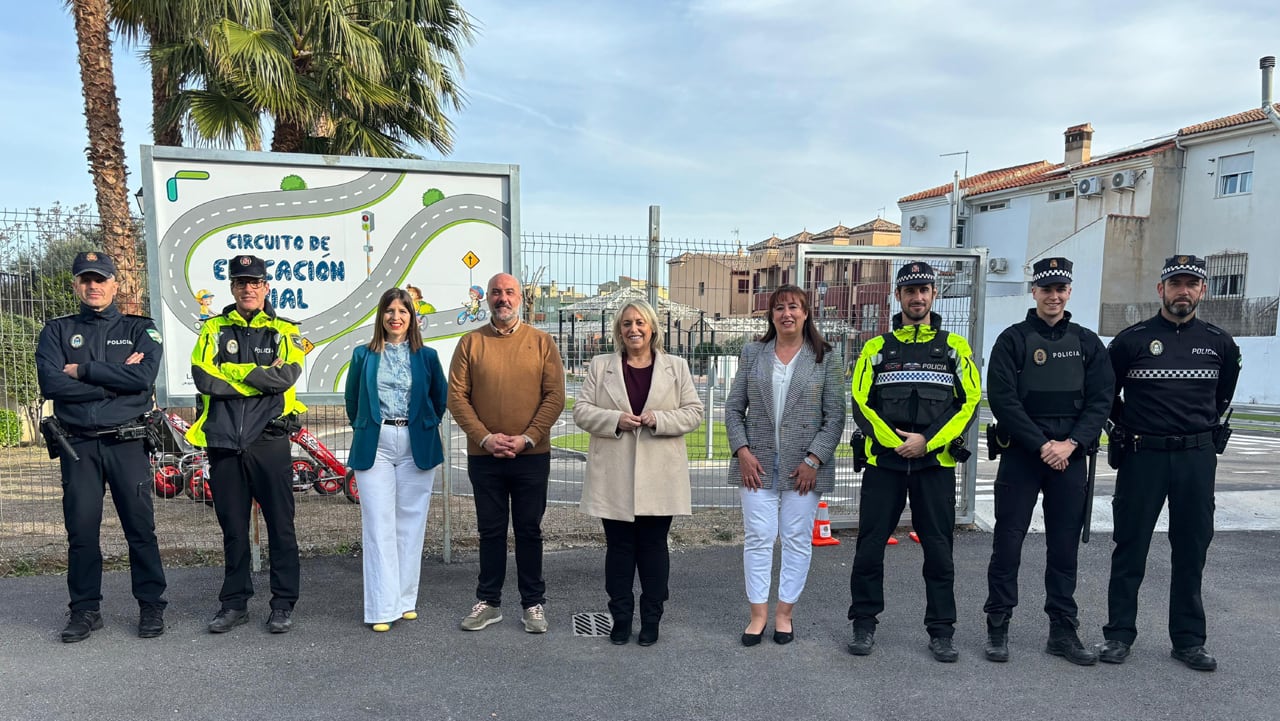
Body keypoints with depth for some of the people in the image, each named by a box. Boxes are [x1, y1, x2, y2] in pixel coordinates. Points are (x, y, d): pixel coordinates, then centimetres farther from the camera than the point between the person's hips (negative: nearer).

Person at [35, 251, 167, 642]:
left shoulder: (139, 329, 6)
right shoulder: (57, 331, 10)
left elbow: (144, 376, -12)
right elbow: (51, 383, -7)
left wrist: (83, 370, -9)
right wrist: (116, 377, -10)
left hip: (127, 443, -1)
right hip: (78, 445, 2)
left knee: (140, 525, 2)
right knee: (81, 529, 6)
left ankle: (151, 606, 12)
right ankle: (85, 610, 18)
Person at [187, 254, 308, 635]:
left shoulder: (284, 331, 5)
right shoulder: (214, 329, 10)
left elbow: (285, 375, -13)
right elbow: (203, 378, -5)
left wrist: (232, 371, -10)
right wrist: (260, 380, -10)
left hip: (269, 442, -2)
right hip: (224, 443, 2)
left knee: (280, 526, 3)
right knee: (233, 528, 11)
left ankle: (283, 604, 14)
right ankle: (234, 603, 24)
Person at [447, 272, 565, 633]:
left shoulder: (541, 342, 1)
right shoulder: (470, 343, 3)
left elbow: (555, 396, -4)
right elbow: (457, 397, -1)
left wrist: (526, 438, -12)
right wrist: (485, 438, -12)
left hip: (531, 455, -1)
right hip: (483, 455, 1)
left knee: (529, 530, 9)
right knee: (491, 530, 11)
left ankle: (533, 603, 21)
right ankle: (488, 602, 24)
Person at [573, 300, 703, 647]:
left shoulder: (676, 367, 6)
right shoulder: (600, 366, 6)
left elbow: (694, 411, 2)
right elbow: (581, 410, 2)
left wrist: (658, 419, -15)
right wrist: (615, 420, -15)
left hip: (658, 476, 0)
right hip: (614, 477, 0)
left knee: (653, 546, 7)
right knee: (619, 547, 8)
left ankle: (651, 619, 20)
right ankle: (620, 618, 21)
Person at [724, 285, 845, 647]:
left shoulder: (826, 358, 1)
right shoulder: (752, 354, 7)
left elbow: (835, 416, -2)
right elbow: (734, 407, 7)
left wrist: (813, 459, -10)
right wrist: (742, 451, -5)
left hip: (804, 466, -1)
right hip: (757, 463, 1)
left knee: (797, 539, 6)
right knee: (758, 538, 4)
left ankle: (784, 613, 20)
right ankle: (758, 614, 16)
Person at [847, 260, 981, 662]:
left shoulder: (955, 347, 9)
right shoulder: (877, 348, 9)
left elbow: (969, 402, 1)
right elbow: (861, 403, 1)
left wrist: (927, 441, -11)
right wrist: (894, 441, -12)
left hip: (936, 463, 0)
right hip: (883, 462, 0)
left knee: (938, 549, 6)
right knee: (870, 546, 3)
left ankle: (941, 631, 19)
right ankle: (864, 624, 18)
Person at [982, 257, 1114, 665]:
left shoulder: (1087, 343, 9)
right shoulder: (1014, 339, 0)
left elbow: (1101, 400, 3)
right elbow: (1002, 398, -8)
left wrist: (1071, 443, -11)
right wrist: (1042, 445, -14)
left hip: (1070, 457, 3)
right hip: (1021, 455, -3)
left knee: (1065, 546, 9)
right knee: (1008, 542, 1)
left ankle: (1063, 631, 20)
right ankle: (998, 627, 11)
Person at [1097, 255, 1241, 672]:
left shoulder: (1219, 343, 5)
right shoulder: (1132, 340, -3)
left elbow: (1224, 394, 22)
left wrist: (1205, 427, 15)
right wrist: (1128, 428, 6)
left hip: (1197, 459, 3)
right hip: (1142, 457, -2)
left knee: (1192, 551, 9)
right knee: (1130, 548, 4)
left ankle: (1188, 640, 22)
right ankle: (1119, 634, 14)